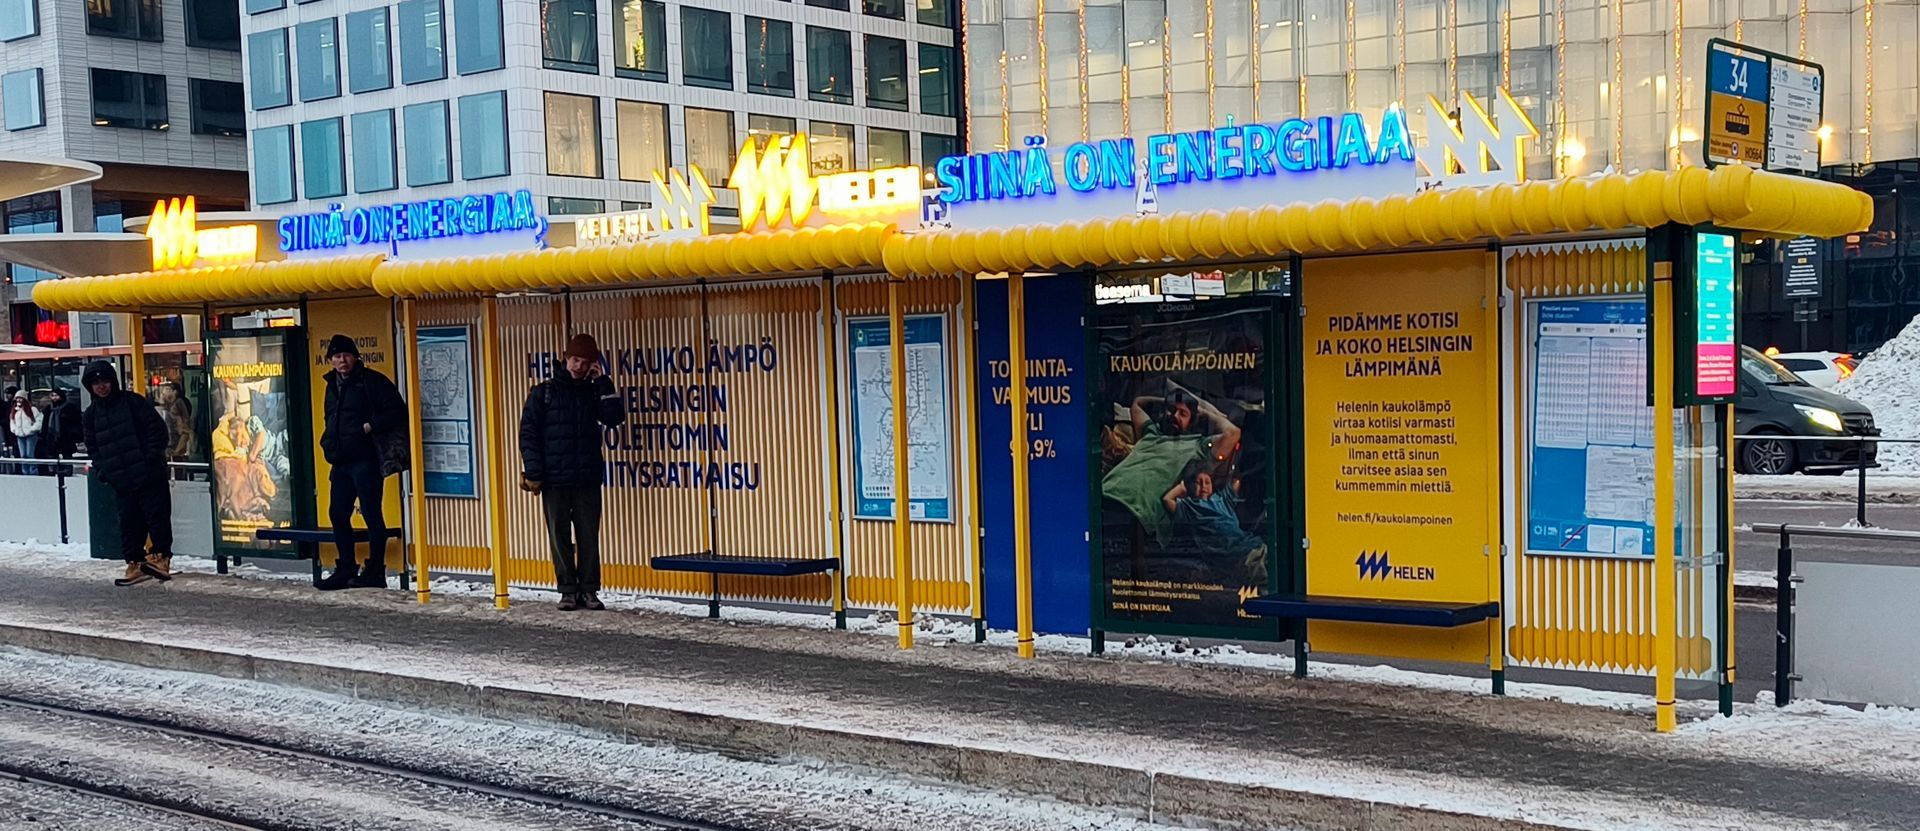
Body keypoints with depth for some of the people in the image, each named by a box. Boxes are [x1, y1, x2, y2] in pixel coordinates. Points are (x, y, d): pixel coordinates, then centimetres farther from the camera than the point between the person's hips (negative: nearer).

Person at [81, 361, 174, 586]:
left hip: (149, 475, -5)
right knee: (129, 523, 6)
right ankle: (135, 563, 11)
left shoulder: (133, 402, -2)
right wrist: (101, 470, 3)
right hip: (120, 481, 5)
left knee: (157, 516, -6)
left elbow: (158, 429, -5)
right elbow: (92, 448, 18)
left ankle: (160, 558, -3)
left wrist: (152, 456, -13)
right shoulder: (91, 415, 13)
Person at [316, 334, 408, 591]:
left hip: (365, 461, -8)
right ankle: (346, 570, 19)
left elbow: (396, 412, -11)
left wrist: (370, 426, -18)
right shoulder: (332, 385, 18)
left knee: (371, 514, -5)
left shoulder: (371, 380, -6)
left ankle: (375, 572, 0)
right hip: (341, 462, 8)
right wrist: (328, 441, 13)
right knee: (338, 514, 10)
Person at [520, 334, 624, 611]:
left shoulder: (593, 392, 11)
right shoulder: (544, 392, 4)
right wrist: (533, 474, -7)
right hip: (555, 479, -2)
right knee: (560, 536, 2)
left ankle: (589, 590, 8)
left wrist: (602, 383, -6)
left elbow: (615, 417, -5)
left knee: (589, 536, 1)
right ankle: (568, 591, 9)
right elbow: (528, 434, 1)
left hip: (588, 478, 2)